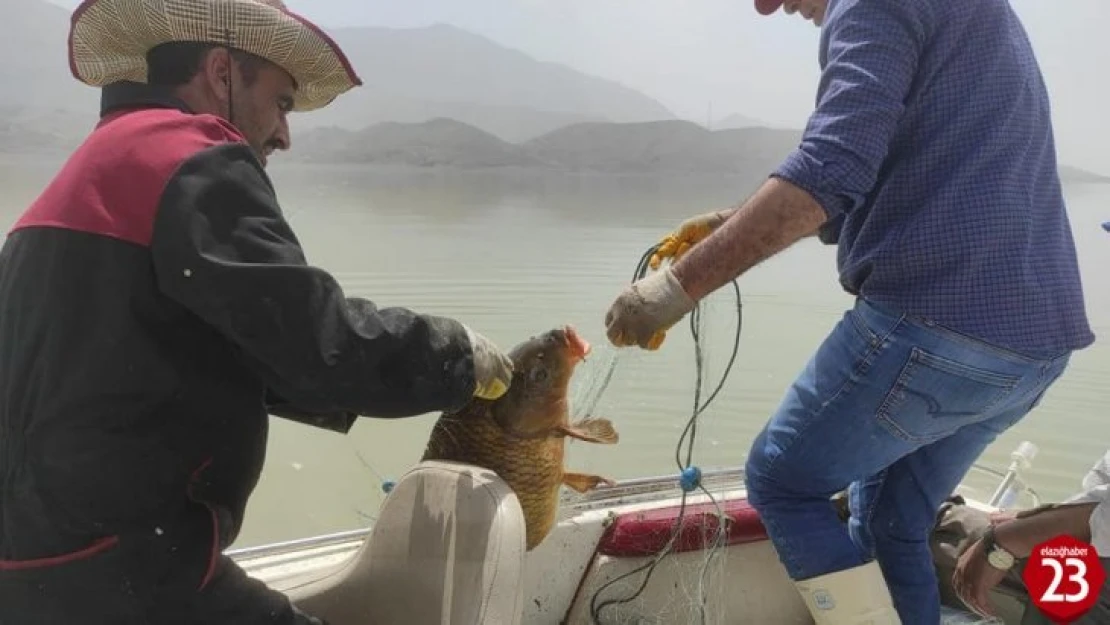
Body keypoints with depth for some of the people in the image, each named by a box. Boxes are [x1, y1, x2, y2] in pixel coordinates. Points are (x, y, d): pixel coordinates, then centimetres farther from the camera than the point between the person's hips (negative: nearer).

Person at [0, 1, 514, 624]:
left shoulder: (104, 160, 19)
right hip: (113, 570, -10)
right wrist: (463, 356, -6)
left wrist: (349, 390, 16)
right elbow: (322, 342, -21)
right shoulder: (193, 159, -13)